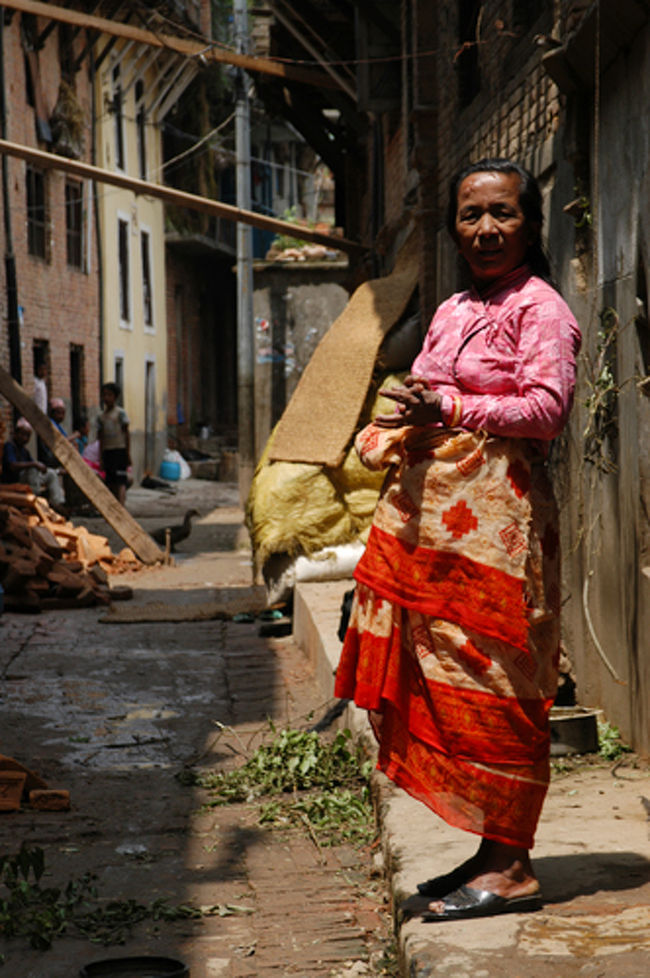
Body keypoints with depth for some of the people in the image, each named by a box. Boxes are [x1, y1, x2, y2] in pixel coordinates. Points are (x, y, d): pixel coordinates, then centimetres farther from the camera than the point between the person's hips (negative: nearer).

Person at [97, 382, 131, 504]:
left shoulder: (120, 413, -1)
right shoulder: (101, 417, 13)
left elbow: (126, 433, -1)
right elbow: (101, 438, 16)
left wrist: (128, 453, -6)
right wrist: (101, 457, 13)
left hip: (120, 449, -5)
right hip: (107, 451, 5)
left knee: (120, 481, -13)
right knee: (111, 482, 5)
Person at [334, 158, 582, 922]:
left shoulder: (540, 308, -4)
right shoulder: (452, 312, 21)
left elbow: (547, 407, -16)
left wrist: (448, 409, -23)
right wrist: (385, 436, 6)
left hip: (495, 513, -8)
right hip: (427, 512, 9)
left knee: (493, 687, -5)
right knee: (440, 683, 9)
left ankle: (511, 869, 3)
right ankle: (490, 853, 19)